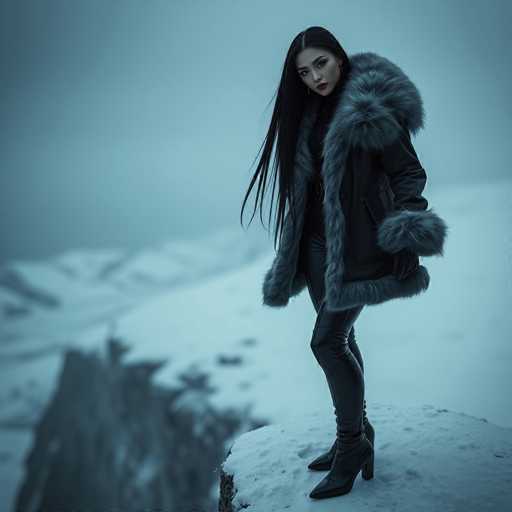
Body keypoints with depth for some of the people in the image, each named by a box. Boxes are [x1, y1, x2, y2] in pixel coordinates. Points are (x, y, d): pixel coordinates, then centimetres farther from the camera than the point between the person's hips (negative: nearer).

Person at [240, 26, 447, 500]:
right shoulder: (310, 115, 12)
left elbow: (408, 172, -11)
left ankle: (353, 445, 8)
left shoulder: (373, 108, -10)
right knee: (339, 337, 13)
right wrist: (290, 264, 18)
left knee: (328, 340, -9)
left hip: (358, 243, -7)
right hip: (319, 242, 8)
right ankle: (357, 435, 27)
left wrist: (407, 240, -25)